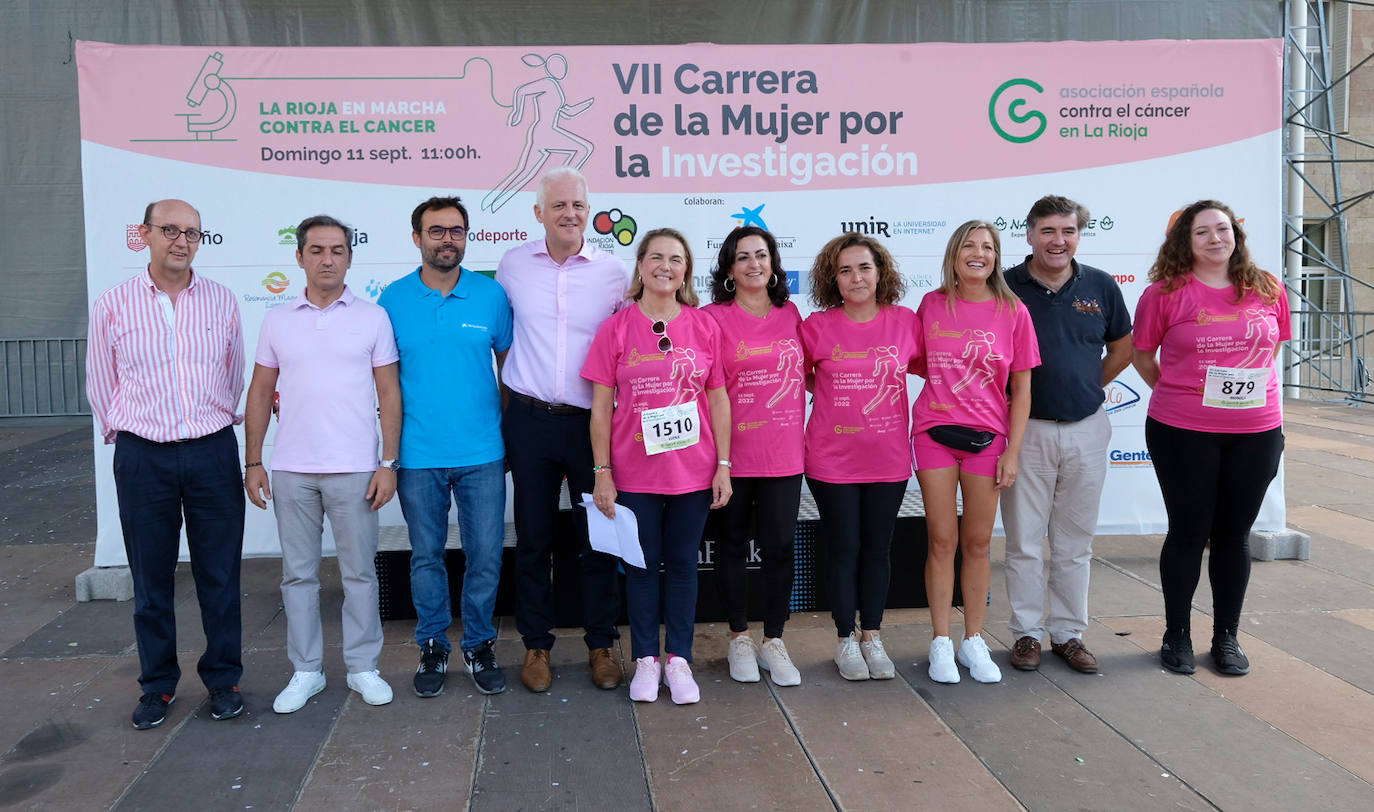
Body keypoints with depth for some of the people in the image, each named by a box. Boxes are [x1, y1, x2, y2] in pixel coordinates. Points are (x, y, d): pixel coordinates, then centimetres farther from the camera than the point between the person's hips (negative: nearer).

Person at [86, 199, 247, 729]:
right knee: (151, 580, 8)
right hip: (142, 458, 0)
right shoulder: (113, 305, 0)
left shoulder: (221, 301, 4)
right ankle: (157, 685, 22)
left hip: (213, 452, 1)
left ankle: (223, 679, 20)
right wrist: (126, 436, 11)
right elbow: (101, 384, 9)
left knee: (219, 575, 6)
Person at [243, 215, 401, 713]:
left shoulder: (372, 318, 2)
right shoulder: (277, 321, 8)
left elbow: (389, 393, 1)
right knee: (298, 573, 9)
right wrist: (253, 461, 3)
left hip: (354, 467, -2)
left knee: (360, 571, 5)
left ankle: (363, 667, 18)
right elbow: (260, 393, 10)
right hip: (291, 469, 2)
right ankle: (305, 671, 21)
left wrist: (389, 463, -6)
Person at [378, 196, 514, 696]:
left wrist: (511, 432, 7)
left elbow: (508, 366, 8)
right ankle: (433, 646, 27)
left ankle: (480, 645, 23)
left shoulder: (491, 295, 1)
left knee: (485, 556, 5)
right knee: (426, 556, 11)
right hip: (417, 454, 0)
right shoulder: (394, 299, 1)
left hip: (482, 453, 0)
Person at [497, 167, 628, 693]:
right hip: (530, 420, 1)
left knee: (597, 537, 6)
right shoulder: (512, 265, 3)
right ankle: (536, 645, 22)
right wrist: (510, 400, 12)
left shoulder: (613, 272, -1)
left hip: (591, 422, -1)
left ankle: (601, 645, 21)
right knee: (533, 537, 9)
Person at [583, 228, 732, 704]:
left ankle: (678, 659, 24)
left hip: (693, 470, 1)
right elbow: (601, 406, -1)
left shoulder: (704, 327, 2)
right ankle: (646, 659, 24)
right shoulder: (615, 329, -2)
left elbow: (719, 399, 4)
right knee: (642, 566, 10)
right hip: (635, 472, -1)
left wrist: (724, 464, 1)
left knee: (682, 564, 11)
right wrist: (602, 472, -5)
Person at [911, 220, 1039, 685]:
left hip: (987, 437, 0)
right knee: (942, 540, 3)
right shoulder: (932, 305, 2)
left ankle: (974, 641, 20)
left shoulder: (1013, 312, -1)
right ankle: (941, 643, 13)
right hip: (935, 432, 0)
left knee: (978, 542, 8)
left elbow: (1021, 388, 1)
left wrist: (1013, 451, -3)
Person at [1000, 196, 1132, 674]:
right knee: (1024, 541, 4)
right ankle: (1026, 633, 17)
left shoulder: (1100, 286, 4)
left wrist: (1089, 387, 9)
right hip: (1027, 429, -2)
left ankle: (1069, 633, 22)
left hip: (1087, 429, 3)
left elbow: (1122, 349, 16)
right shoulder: (1005, 287, -5)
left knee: (1075, 542, 11)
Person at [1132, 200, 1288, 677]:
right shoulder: (1165, 293, -5)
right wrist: (1177, 394, -1)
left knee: (1234, 534, 11)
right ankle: (1177, 636, 21)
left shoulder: (1267, 290, 4)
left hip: (1256, 431, 3)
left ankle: (1227, 638, 25)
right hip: (1184, 433, -3)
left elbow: (1271, 349, 17)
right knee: (1189, 533, 5)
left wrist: (1254, 390, 5)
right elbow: (1142, 354, 5)